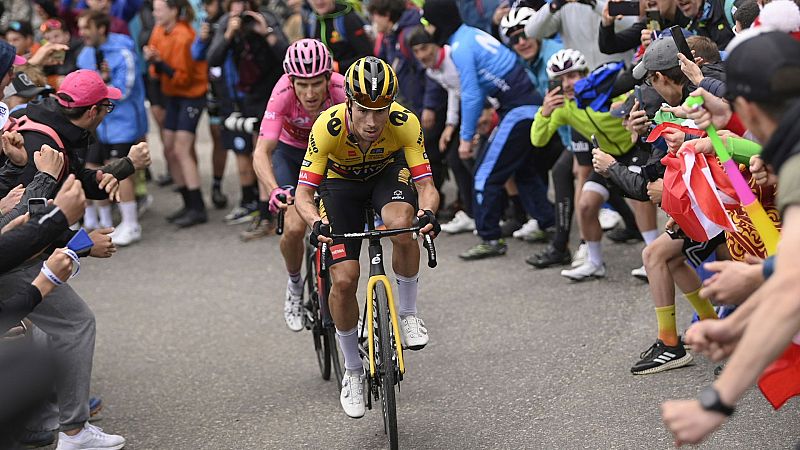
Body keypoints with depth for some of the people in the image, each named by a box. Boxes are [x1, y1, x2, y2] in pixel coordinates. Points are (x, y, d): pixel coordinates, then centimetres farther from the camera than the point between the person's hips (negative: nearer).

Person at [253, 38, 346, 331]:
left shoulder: (342, 90, -34)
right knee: (294, 228, -16)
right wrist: (274, 190, -57)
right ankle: (295, 285, 15)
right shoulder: (283, 94, -35)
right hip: (290, 151, -1)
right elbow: (262, 153, -39)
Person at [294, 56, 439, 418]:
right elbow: (303, 193, -32)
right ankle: (352, 370, 11)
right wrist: (317, 222, -52)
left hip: (388, 172, 0)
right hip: (341, 181, 0)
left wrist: (427, 212, -51)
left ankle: (408, 314, -9)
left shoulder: (405, 123, -33)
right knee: (344, 279, -11)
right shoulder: (328, 126, -35)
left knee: (402, 227, -35)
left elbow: (425, 185, -29)